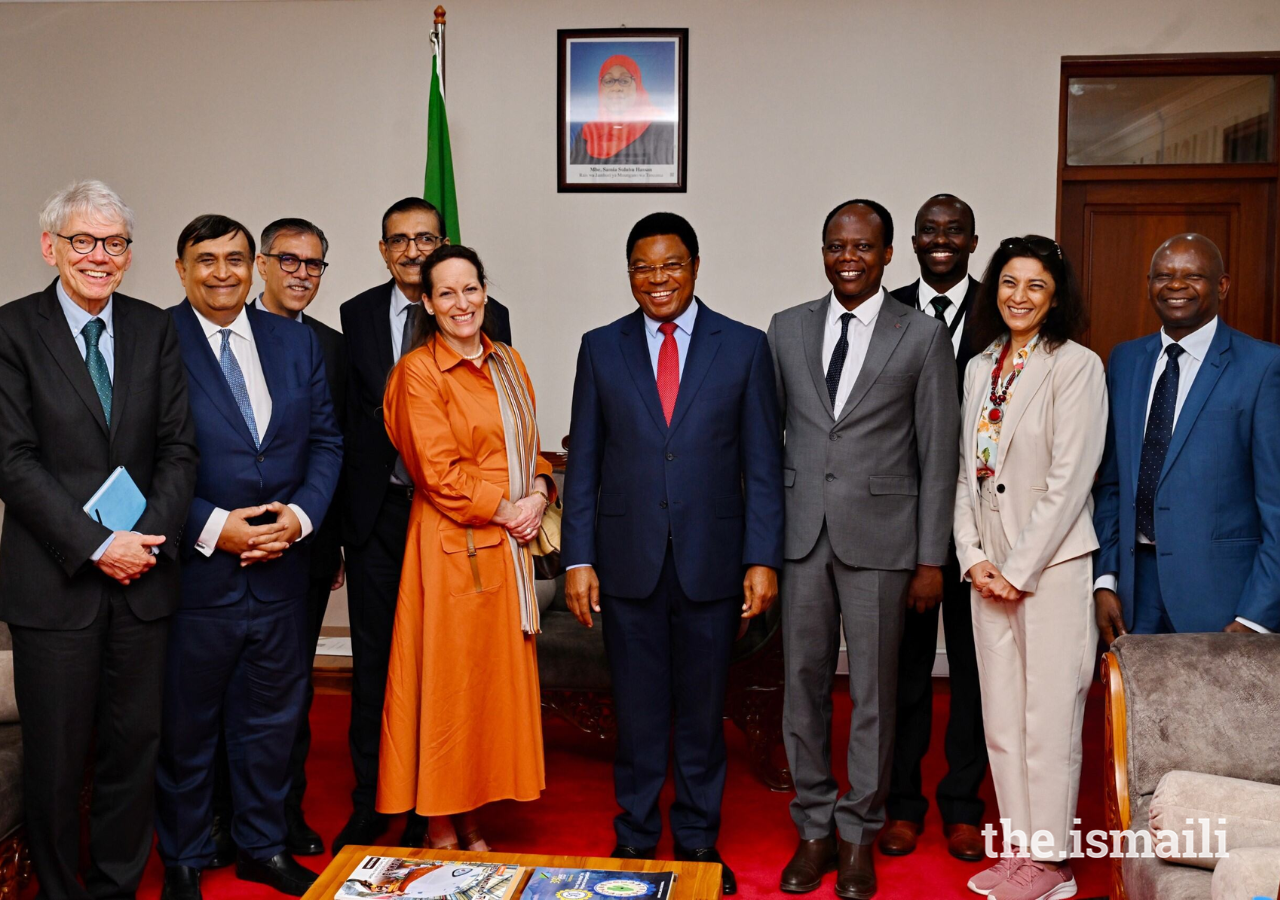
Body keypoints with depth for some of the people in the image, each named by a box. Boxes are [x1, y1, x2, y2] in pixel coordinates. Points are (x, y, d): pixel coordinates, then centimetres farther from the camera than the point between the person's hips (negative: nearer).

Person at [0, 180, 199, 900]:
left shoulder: (155, 329, 8)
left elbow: (178, 447, 5)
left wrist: (150, 537, -9)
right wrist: (97, 545, -14)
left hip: (144, 572, 3)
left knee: (136, 745, 10)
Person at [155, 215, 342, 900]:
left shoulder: (296, 342, 7)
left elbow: (325, 441, 7)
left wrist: (301, 513, -9)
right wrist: (213, 527, -17)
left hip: (280, 568, 4)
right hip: (195, 571, -4)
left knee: (271, 717, 16)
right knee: (186, 726, 12)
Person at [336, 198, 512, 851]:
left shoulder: (488, 318, -1)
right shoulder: (356, 315, 7)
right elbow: (348, 416, 6)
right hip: (377, 510, 2)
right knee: (374, 661, 10)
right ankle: (370, 804, 25)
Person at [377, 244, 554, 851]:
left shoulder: (508, 363, 14)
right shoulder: (418, 371, -7)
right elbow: (438, 471, -13)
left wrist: (538, 494, -2)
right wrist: (504, 510, -13)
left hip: (508, 545, 7)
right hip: (452, 545, -6)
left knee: (496, 680, 10)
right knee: (448, 682, 1)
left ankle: (471, 822, 23)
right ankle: (441, 831, 15)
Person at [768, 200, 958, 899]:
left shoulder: (924, 337, 0)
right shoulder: (786, 329, 8)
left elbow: (938, 455, -1)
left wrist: (931, 559, -4)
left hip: (880, 536, -2)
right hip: (801, 533, 3)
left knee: (873, 690, 6)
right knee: (804, 684, 9)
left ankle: (859, 833, 23)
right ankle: (814, 827, 25)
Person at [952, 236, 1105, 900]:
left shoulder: (1076, 366, -7)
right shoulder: (979, 369, 12)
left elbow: (1070, 479, -13)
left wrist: (1019, 568, -13)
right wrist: (974, 558, 1)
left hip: (1052, 564, -6)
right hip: (989, 569, 6)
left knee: (1049, 716, 0)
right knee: (1001, 715, 11)